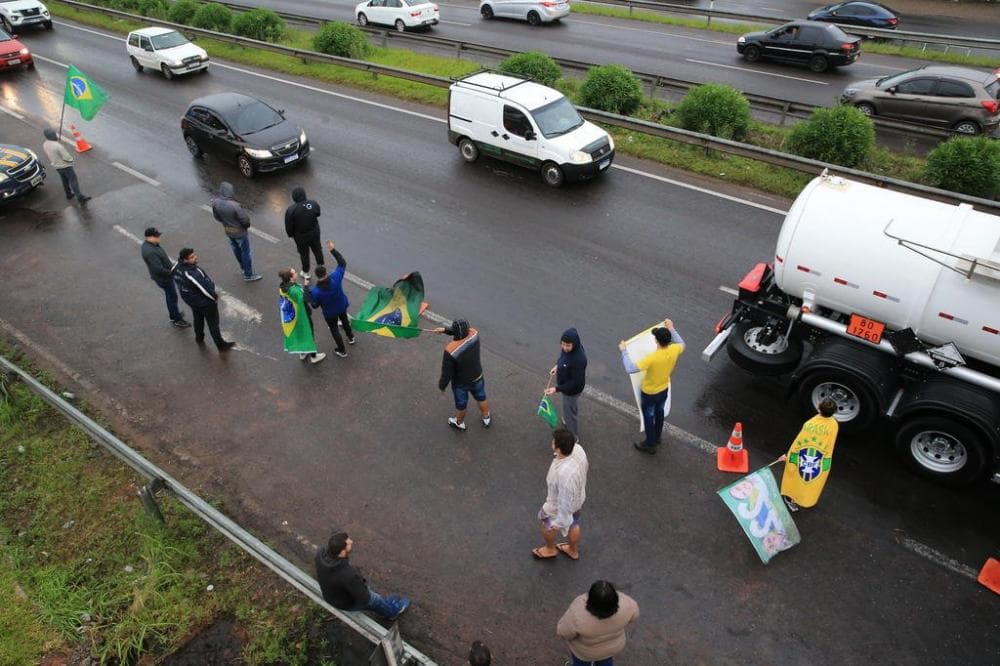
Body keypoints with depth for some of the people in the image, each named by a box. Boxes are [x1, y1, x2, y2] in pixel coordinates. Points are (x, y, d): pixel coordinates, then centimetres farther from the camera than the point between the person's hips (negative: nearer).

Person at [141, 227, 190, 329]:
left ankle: (174, 314, 43)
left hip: (166, 275, 10)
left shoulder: (149, 244, 0)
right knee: (172, 297, 3)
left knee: (171, 296, 25)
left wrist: (172, 265, 10)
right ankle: (177, 320, 16)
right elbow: (158, 269, -32)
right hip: (163, 278, -10)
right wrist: (171, 272, -20)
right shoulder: (150, 252, -33)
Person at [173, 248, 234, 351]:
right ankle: (221, 345, 26)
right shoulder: (192, 274, -39)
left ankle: (199, 338, 53)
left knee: (198, 320, 31)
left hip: (191, 301, 8)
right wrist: (215, 296, -13)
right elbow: (205, 288, -31)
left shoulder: (177, 268, -13)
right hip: (205, 303, -8)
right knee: (213, 324, 11)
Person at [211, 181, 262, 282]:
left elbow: (216, 216, 1)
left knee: (236, 249, 27)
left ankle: (243, 267, 49)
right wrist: (247, 226, -3)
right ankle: (248, 275, 25)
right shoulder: (234, 205, -35)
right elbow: (245, 219, -26)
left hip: (228, 231, 6)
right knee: (246, 252, 12)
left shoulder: (215, 202, -16)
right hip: (240, 232, -6)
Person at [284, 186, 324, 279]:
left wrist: (290, 235, 3)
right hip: (314, 232, 2)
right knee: (317, 249, 23)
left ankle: (305, 272, 33)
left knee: (304, 253, 17)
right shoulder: (313, 204, -16)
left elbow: (288, 225, -15)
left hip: (300, 236, -2)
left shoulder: (290, 210, -24)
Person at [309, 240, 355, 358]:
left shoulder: (315, 291, -35)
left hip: (330, 313, -3)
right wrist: (333, 250, -19)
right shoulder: (335, 278, -31)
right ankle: (350, 337, 60)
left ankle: (342, 351, 38)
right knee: (344, 319, 35)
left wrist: (309, 294, -4)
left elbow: (315, 305, -18)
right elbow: (343, 263, -20)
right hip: (342, 305, 3)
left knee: (334, 329, 23)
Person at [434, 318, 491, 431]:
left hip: (460, 383, -3)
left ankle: (459, 423, 51)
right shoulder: (474, 334, -24)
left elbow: (447, 372, -24)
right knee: (481, 397, 29)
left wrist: (442, 385, -6)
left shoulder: (450, 351, -37)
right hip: (477, 377, 4)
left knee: (461, 404, 23)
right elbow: (464, 331, 2)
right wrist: (445, 330, 4)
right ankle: (487, 418, 53)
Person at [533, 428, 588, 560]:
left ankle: (550, 549, 53)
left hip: (564, 505, -6)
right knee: (573, 524, 32)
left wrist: (560, 522, -16)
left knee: (544, 522, 26)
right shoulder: (577, 449, -25)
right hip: (578, 497, 6)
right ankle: (573, 551, 60)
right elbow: (583, 468, -2)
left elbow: (565, 501, -32)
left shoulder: (564, 474, -48)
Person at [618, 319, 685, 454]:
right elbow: (682, 344, 5)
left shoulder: (652, 358, -40)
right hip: (664, 389, 6)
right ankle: (657, 437, 53)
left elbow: (630, 368, -39)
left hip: (649, 393, -6)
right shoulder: (674, 350, -22)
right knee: (659, 412, 30)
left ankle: (650, 445, 35)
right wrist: (671, 329, 9)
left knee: (648, 417, 17)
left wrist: (624, 351, -29)